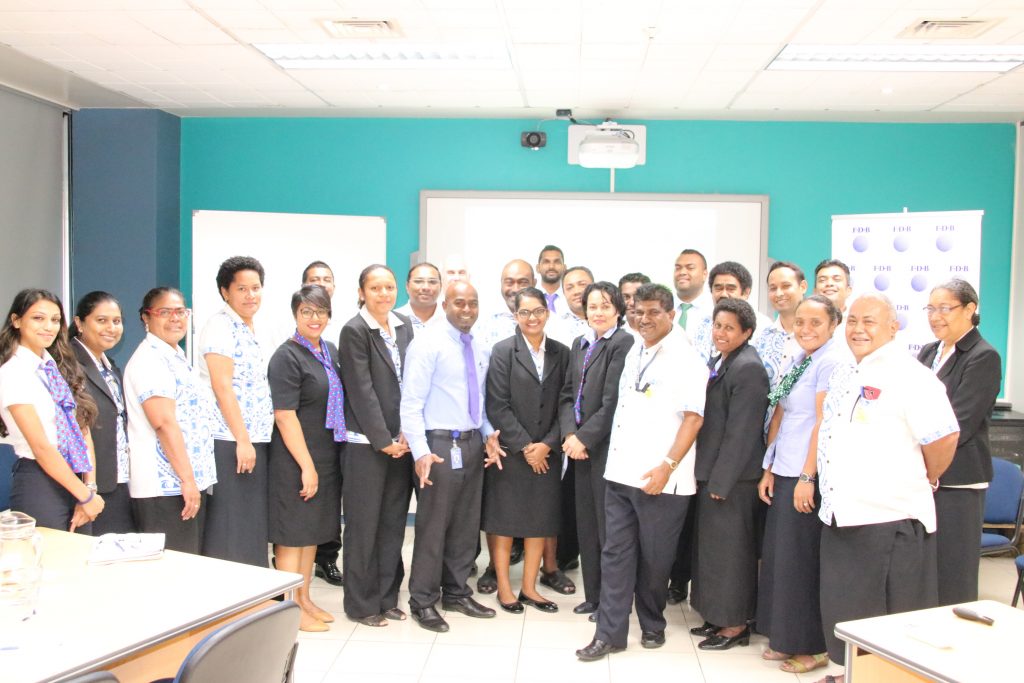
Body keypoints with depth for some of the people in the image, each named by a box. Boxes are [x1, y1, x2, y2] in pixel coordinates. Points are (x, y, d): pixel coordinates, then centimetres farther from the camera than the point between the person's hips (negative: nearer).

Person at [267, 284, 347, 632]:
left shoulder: (330, 350, 10)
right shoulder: (287, 357, -14)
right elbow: (285, 416, -18)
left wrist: (319, 464, 13)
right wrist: (307, 466, -19)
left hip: (325, 457, 8)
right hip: (295, 460, -8)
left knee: (312, 530, 16)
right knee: (293, 531, 2)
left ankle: (305, 599, 28)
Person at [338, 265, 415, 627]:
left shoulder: (404, 326, 9)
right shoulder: (354, 331, -8)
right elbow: (361, 391, -11)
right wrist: (383, 440, -12)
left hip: (401, 442, 6)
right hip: (367, 443, -5)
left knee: (393, 523, 11)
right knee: (364, 525, 3)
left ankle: (387, 597, 23)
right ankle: (361, 604, 15)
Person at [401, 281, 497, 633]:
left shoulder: (480, 351, 11)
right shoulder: (427, 345, -9)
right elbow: (411, 403, -14)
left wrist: (490, 435, 4)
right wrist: (421, 451, -22)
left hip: (473, 443, 7)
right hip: (441, 445, -7)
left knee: (467, 524, 14)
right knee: (433, 525, 0)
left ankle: (456, 593, 28)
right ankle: (423, 601, 14)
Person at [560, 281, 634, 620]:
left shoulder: (623, 343, -11)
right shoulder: (580, 344, 13)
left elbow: (613, 402, -16)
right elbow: (567, 394, 12)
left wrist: (584, 438, -12)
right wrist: (569, 434, -3)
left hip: (608, 448, -7)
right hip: (581, 447, 7)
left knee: (608, 526, 1)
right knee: (586, 524, 13)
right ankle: (593, 595, 26)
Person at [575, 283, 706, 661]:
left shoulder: (686, 358, -9)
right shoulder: (635, 352, 13)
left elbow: (693, 417, -13)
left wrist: (667, 466, -19)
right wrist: (614, 456, 15)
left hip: (661, 479, -6)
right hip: (620, 473, 6)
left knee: (654, 558, 8)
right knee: (615, 553, 6)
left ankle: (652, 625, 27)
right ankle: (610, 633, 13)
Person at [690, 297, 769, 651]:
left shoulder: (748, 368, -17)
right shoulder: (716, 362, 12)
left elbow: (740, 432, -20)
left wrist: (720, 481, -19)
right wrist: (705, 474, 12)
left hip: (732, 477, -9)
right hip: (710, 472, 9)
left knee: (728, 549, 2)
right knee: (710, 546, 16)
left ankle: (735, 625, 16)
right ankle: (719, 616, 30)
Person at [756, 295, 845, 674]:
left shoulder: (830, 362, -12)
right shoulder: (795, 364, 14)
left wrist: (807, 477, -18)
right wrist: (769, 469, 11)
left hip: (808, 476, -8)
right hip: (783, 473, 8)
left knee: (800, 560, 1)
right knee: (779, 555, 13)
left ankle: (813, 647, 16)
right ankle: (785, 639, 26)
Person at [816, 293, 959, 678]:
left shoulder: (909, 376, -12)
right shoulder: (843, 376, 14)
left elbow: (944, 436, -18)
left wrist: (922, 482, -3)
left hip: (890, 519, -8)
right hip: (841, 516, 8)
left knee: (892, 629, 4)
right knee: (844, 610, 17)